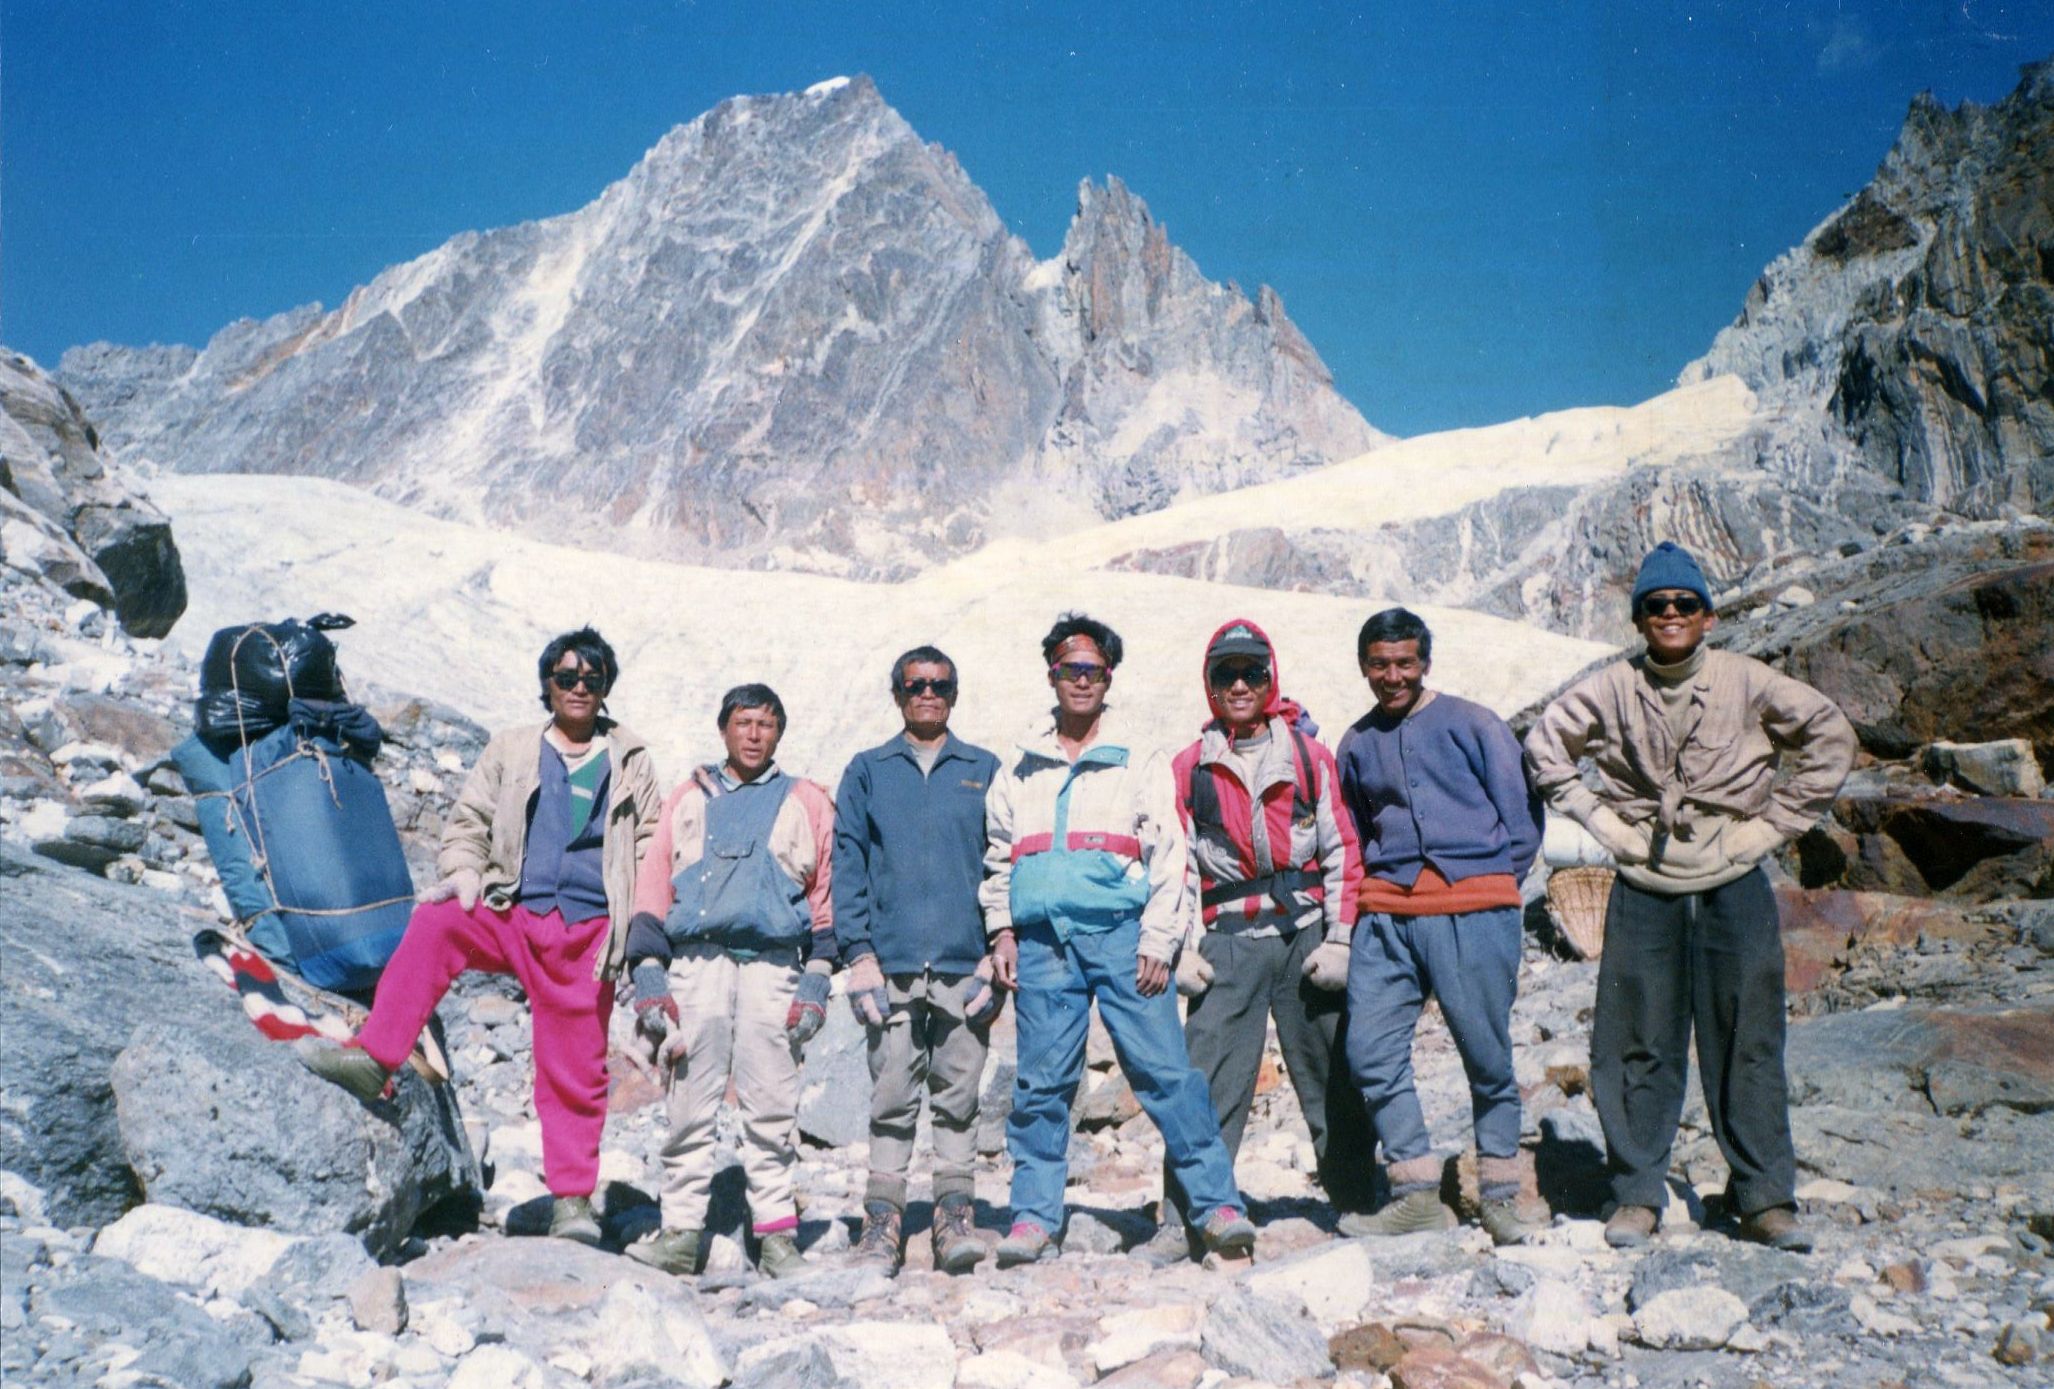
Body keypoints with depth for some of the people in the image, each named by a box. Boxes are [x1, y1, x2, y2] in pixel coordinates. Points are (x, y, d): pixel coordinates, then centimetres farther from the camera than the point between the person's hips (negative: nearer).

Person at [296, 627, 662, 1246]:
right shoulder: (512, 749, 14)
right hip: (511, 913, 1)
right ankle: (373, 1058, -29)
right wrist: (463, 877, -7)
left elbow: (649, 848, 15)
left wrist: (642, 930, 4)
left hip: (587, 932, -1)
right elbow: (468, 820, 13)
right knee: (435, 920, -29)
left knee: (575, 1068, 0)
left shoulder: (631, 762, 13)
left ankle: (572, 1197, 10)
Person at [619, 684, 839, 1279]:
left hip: (774, 965, -1)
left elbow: (825, 897, 11)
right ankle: (681, 1233, 5)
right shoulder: (687, 801, 17)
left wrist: (815, 984, 3)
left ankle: (777, 1234, 5)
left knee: (772, 1110, -1)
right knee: (690, 1107, 0)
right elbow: (653, 891, 13)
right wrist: (648, 979, 3)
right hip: (696, 962, 1)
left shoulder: (806, 802, 14)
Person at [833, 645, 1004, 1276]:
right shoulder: (867, 772, 13)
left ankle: (955, 1213, 9)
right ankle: (882, 1217, 5)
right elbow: (848, 865, 7)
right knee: (891, 1097, -1)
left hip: (965, 964, 0)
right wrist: (858, 955, -3)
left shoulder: (984, 771, 12)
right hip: (892, 964, 0)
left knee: (958, 1097, 2)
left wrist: (996, 954, -1)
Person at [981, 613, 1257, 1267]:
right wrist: (1002, 931, 10)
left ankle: (1217, 1204, -1)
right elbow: (998, 857, 23)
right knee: (1041, 1083, 2)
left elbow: (1167, 857, 6)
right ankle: (1034, 1218, 11)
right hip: (1042, 942, 2)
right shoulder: (1018, 769, 18)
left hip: (1121, 935, -2)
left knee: (1165, 1070, -7)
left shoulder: (1141, 764, 11)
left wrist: (1157, 943, -4)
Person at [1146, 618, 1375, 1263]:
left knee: (1332, 1076, 7)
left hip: (1307, 932, 0)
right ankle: (1183, 1219, 0)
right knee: (1208, 1082, -6)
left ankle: (1356, 1200, 21)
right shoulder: (1188, 767, 10)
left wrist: (1339, 939, -3)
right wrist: (1185, 946, -1)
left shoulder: (1309, 755, 8)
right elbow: (1177, 863, 8)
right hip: (1229, 939, 0)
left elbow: (1342, 851, 5)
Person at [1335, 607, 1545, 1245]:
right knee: (1371, 1050, -6)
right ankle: (1417, 1194, 3)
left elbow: (1522, 816, 7)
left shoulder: (1472, 724, 5)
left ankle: (1500, 1196, 15)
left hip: (1472, 912, -3)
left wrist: (1489, 882, 4)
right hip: (1386, 915, 4)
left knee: (1487, 1054, 1)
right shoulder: (1356, 744, 16)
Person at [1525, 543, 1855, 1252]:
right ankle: (1637, 1194, 16)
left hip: (1734, 888, 0)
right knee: (1637, 1046, 4)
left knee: (1748, 1045, 4)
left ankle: (1765, 1198, 16)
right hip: (1643, 891, 0)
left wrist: (1768, 825, 0)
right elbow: (1545, 746, 11)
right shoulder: (1611, 689, 0)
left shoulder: (1747, 682, -2)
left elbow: (1830, 738, 5)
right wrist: (1603, 821, 2)